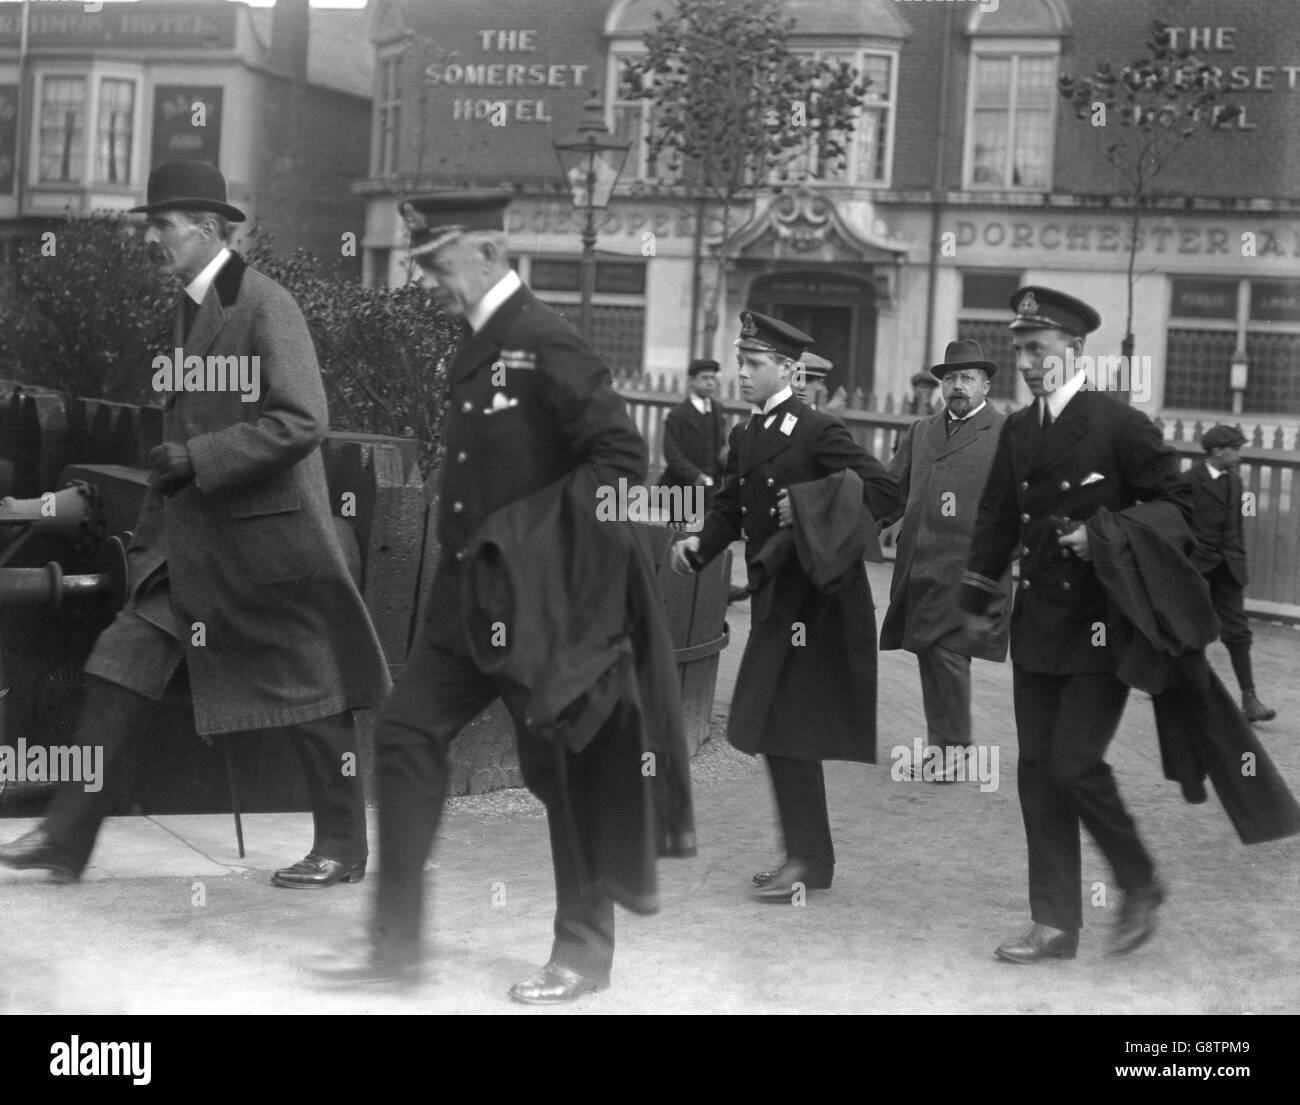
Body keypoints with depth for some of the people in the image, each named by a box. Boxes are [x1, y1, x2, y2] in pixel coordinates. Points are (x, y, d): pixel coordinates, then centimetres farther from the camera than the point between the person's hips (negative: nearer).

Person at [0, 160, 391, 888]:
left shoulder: (266, 306, -14)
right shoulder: (191, 308, 13)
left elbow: (303, 421, -21)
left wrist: (196, 459, -21)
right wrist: (154, 528, 17)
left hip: (268, 533, -8)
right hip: (192, 539, 8)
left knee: (309, 695, 4)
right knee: (123, 672, 3)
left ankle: (343, 849, 18)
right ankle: (68, 837, 8)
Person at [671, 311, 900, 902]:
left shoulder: (818, 431, -12)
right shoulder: (744, 437, 12)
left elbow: (884, 489, -17)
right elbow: (730, 510, 15)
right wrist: (699, 545, -3)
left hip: (816, 599, -8)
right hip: (774, 600, 8)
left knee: (787, 730, -8)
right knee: (775, 731, 12)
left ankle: (808, 860, 1)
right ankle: (808, 854, 23)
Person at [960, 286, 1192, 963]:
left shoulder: (1119, 425, -10)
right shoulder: (1018, 430, 10)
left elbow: (1174, 503, -6)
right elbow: (997, 520, 17)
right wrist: (975, 602, 15)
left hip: (1100, 627, -6)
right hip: (1037, 625, 7)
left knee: (1075, 764, -11)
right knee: (1037, 770, 6)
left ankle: (1140, 888, 12)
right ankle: (1055, 924, 14)